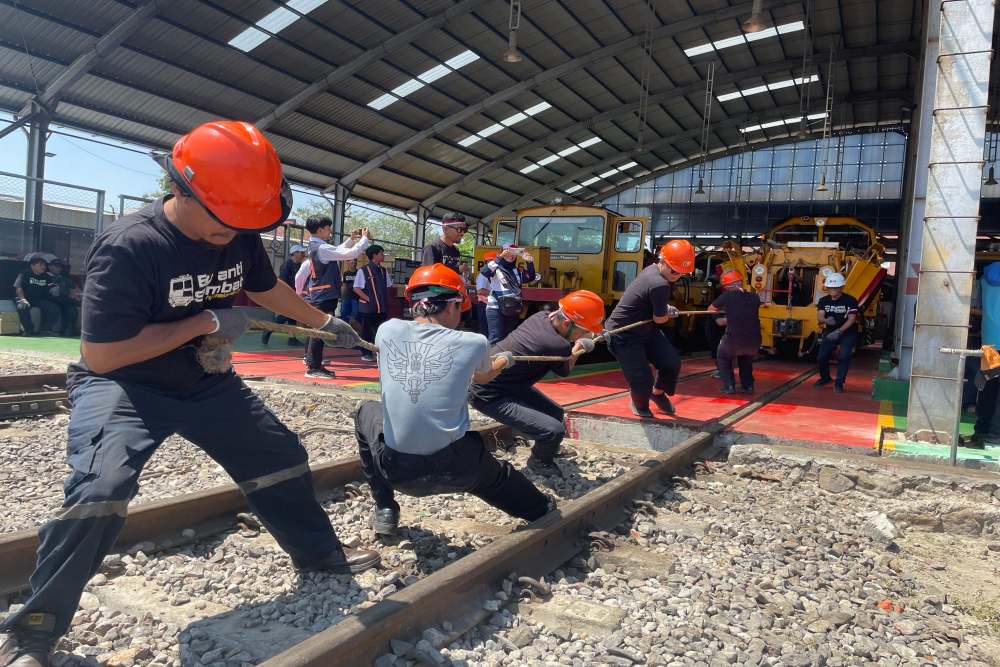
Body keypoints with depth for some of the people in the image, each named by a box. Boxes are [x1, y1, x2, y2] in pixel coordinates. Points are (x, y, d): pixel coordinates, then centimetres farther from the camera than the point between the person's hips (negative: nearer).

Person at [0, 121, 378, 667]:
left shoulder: (240, 234, -10)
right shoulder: (128, 247, -29)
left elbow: (265, 287, 13)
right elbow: (99, 357, -30)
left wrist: (324, 322, 22)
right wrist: (205, 323, -28)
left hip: (206, 383, 7)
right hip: (122, 384, -6)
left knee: (282, 458, 9)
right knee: (102, 486, -29)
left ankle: (319, 553, 33)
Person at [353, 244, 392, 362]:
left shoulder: (383, 271, 10)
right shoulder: (363, 271, -8)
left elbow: (389, 286, 18)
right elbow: (357, 288, -11)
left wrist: (385, 299, 5)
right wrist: (368, 298, -14)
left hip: (382, 307, 5)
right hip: (368, 307, -5)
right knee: (366, 330, 3)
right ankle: (365, 353, 11)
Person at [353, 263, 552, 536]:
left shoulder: (388, 331, -2)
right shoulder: (473, 343, -5)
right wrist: (505, 359, 44)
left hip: (393, 470, 1)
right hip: (454, 472, -1)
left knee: (367, 411, 28)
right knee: (496, 472, 30)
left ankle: (385, 511, 30)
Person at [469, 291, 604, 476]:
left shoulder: (541, 316, -7)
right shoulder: (557, 346, -28)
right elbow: (564, 370, -5)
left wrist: (576, 347, 1)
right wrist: (579, 349, 7)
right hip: (488, 396, -9)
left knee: (555, 413, 19)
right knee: (555, 430, -19)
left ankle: (547, 447, 50)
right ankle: (540, 462, 13)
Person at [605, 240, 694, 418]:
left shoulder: (652, 269, -2)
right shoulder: (660, 285, -30)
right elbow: (659, 319, -16)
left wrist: (666, 309, 5)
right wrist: (670, 314, 5)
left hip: (646, 329, 9)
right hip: (624, 336, -9)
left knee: (672, 363, -2)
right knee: (643, 381, -10)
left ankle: (658, 392, 28)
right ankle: (640, 406, 24)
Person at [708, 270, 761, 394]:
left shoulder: (727, 296, -1)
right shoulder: (754, 297, 9)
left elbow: (711, 310, 14)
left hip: (733, 341, -3)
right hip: (754, 341, 4)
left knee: (723, 358, 26)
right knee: (746, 359, 35)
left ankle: (729, 386, 13)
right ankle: (748, 385, 26)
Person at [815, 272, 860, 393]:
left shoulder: (850, 301, -15)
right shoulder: (823, 301, -3)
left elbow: (852, 319, -22)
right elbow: (819, 317, -14)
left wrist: (839, 331, -35)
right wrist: (826, 320, -40)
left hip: (848, 332, -4)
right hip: (830, 332, 4)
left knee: (844, 357, -20)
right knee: (821, 356, -5)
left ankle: (839, 383, -8)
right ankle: (825, 377, 23)